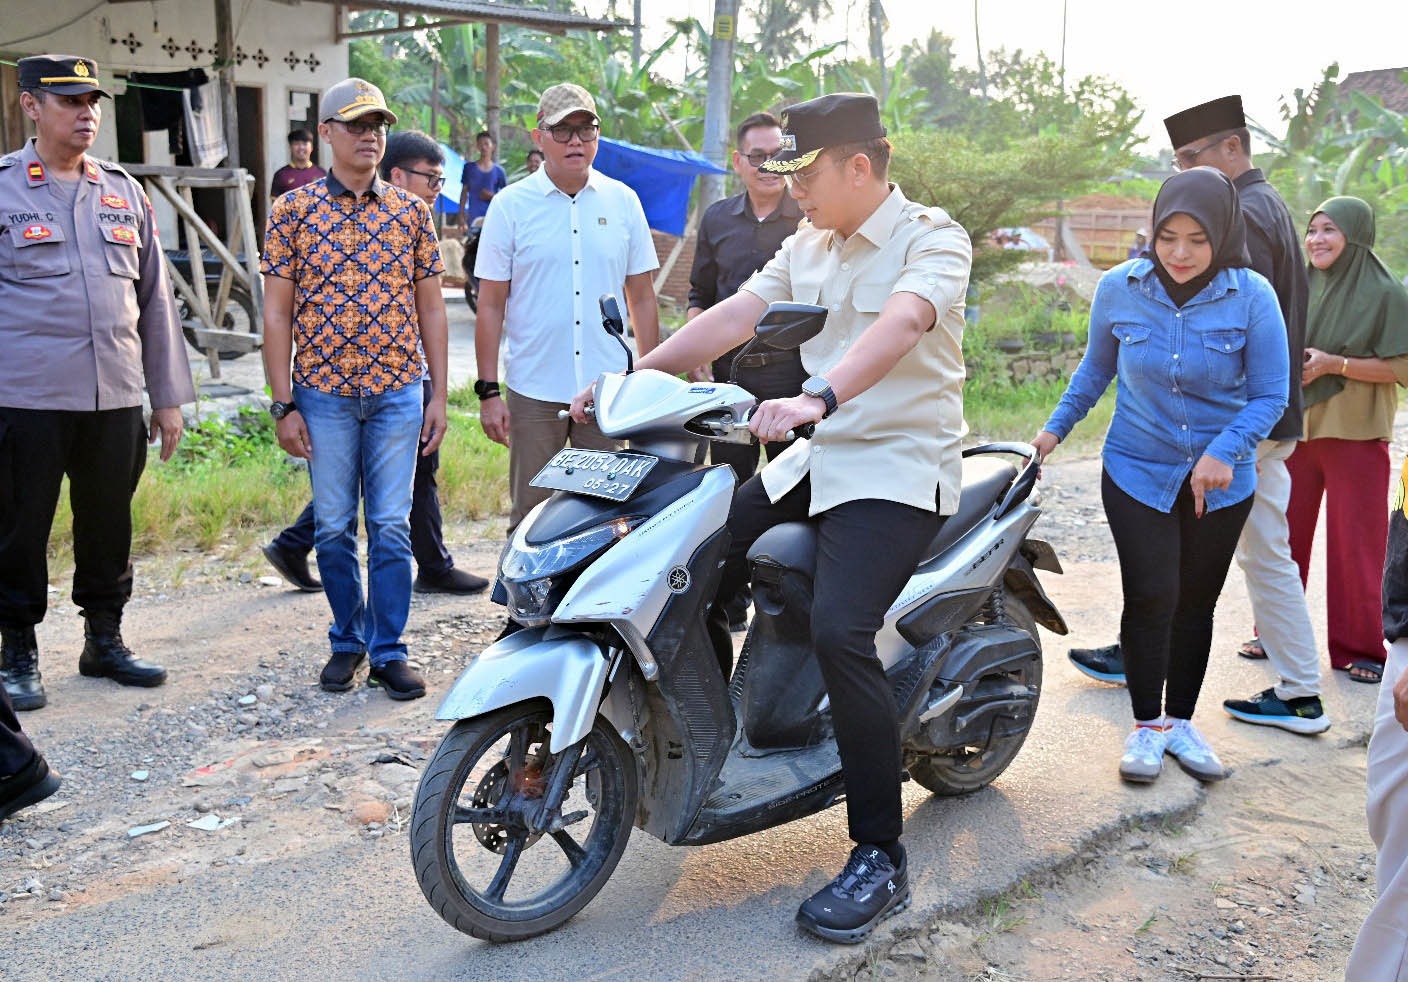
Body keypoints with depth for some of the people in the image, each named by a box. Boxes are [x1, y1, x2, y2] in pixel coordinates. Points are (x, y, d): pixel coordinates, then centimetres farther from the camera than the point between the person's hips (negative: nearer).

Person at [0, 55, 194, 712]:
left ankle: (104, 640, 26)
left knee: (109, 526, 11)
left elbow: (155, 299, 15)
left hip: (115, 397, 4)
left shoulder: (125, 193, 13)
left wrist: (169, 396, 12)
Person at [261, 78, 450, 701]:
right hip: (323, 394, -1)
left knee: (391, 527, 3)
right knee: (333, 527, 8)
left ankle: (388, 651, 12)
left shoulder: (411, 212, 6)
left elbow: (430, 309, 9)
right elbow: (276, 312, 0)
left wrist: (438, 395, 4)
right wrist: (283, 405, -5)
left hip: (398, 393, 1)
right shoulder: (293, 210, 1)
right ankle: (347, 641, 24)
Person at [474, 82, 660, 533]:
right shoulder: (511, 205, 0)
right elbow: (491, 305, 1)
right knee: (532, 516, 6)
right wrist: (488, 391, -4)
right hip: (534, 393, -1)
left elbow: (641, 298, 10)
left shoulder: (622, 201, 6)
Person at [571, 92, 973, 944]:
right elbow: (734, 316, 8)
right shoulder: (809, 246, 15)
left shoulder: (932, 239, -9)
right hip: (813, 460, 8)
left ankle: (881, 857, -11)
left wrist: (819, 397, -47)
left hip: (897, 470, -8)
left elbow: (898, 327, -30)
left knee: (840, 634, -25)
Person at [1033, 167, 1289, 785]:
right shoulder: (1119, 288, -7)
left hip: (1220, 482, 1)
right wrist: (1055, 428, 12)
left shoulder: (1251, 296, -11)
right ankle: (1147, 724, 10)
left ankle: (1180, 721, 28)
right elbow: (1096, 368, 11)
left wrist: (1223, 453, -22)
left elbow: (1270, 395, -8)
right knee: (1150, 596, -9)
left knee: (1196, 601, 10)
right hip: (1137, 472, 0)